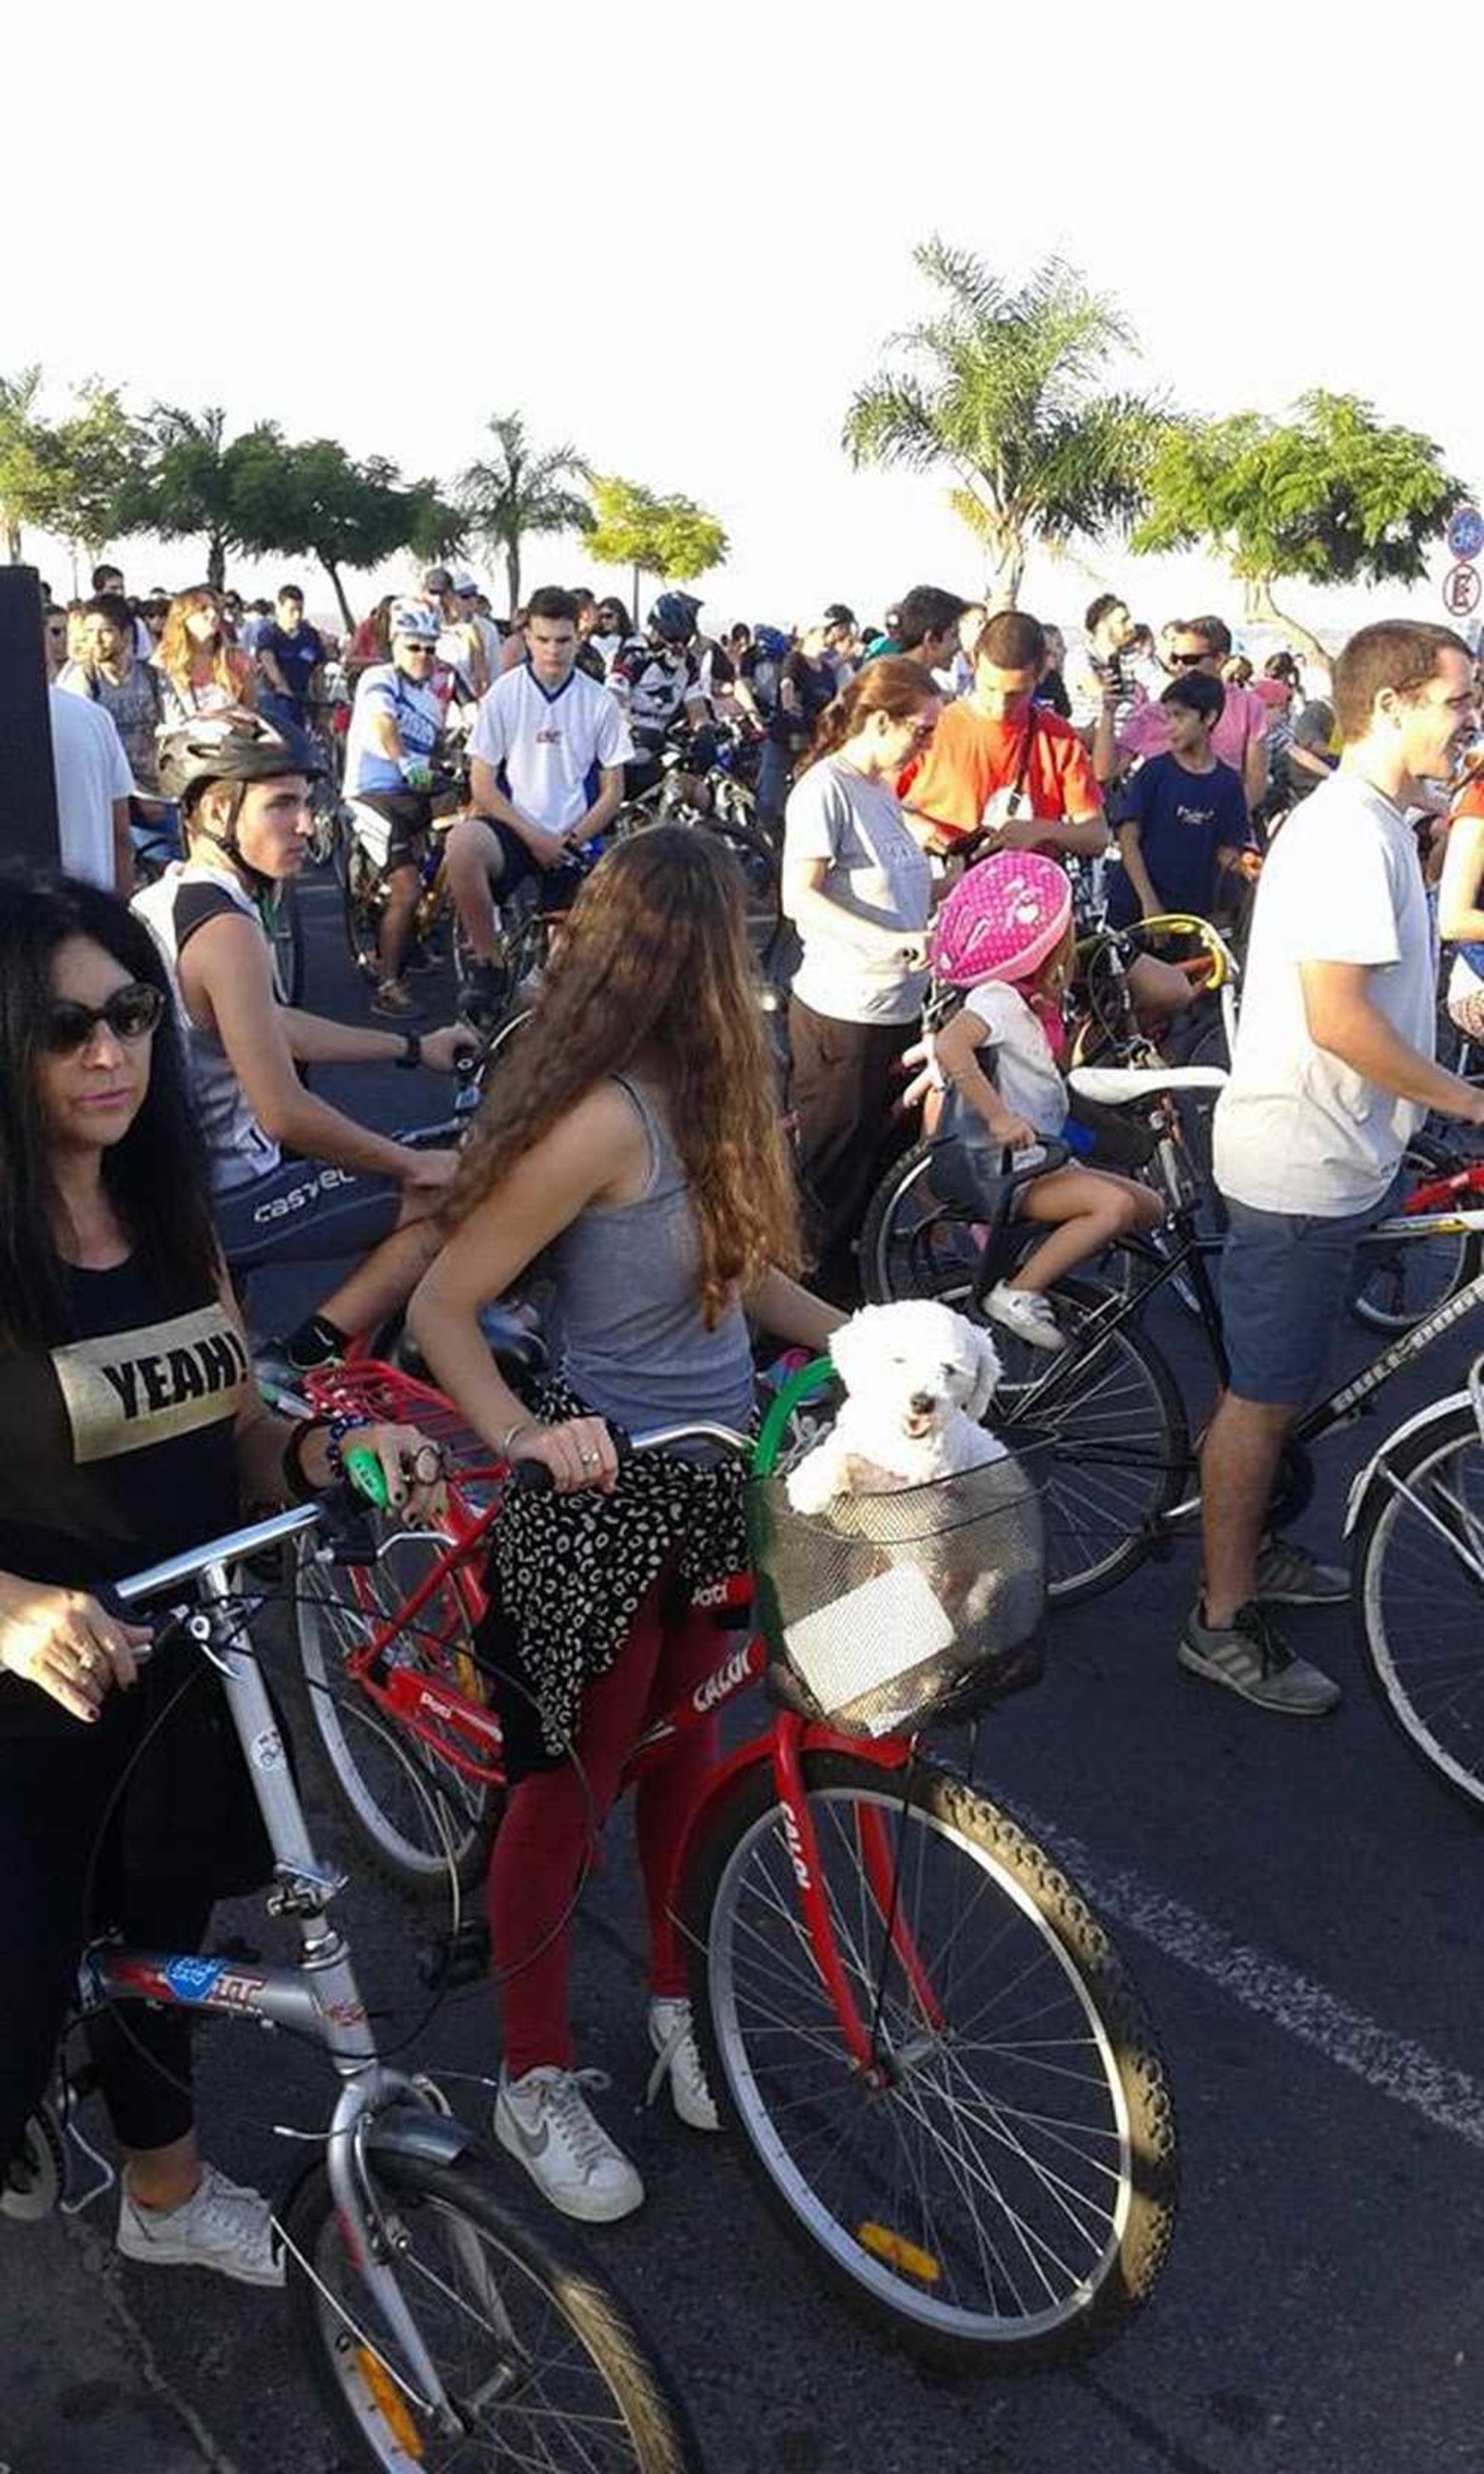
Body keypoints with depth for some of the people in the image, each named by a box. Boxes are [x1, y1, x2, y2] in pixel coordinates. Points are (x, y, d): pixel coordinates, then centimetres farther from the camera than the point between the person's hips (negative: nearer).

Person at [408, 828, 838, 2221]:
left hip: (707, 1477, 8)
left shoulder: (696, 1096, 1)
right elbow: (443, 1306, -22)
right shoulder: (604, 1119, -25)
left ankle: (677, 2002, 44)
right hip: (605, 1492, -8)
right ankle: (534, 2084, 29)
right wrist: (520, 1434, -36)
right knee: (571, 1785, 9)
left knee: (682, 1751, 22)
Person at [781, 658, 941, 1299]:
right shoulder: (825, 788, -13)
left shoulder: (882, 789, 15)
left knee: (878, 1151, 18)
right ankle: (814, 1292, 17)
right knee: (831, 1168, 3)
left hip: (896, 1006, 9)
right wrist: (890, 940, -30)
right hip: (840, 1011, -9)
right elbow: (800, 897, -23)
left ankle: (848, 1282, 32)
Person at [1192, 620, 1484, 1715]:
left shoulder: (1377, 823, 11)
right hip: (1302, 1164, -10)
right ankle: (1223, 1621, 13)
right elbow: (1338, 1020, -25)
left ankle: (1248, 1549, 37)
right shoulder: (1346, 834, -21)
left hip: (1333, 1152, 10)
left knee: (1283, 1386, 21)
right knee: (1265, 1395, 1)